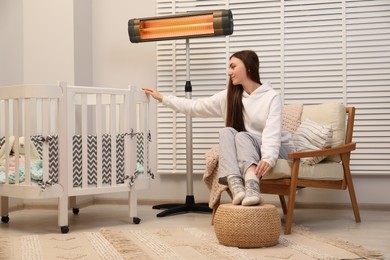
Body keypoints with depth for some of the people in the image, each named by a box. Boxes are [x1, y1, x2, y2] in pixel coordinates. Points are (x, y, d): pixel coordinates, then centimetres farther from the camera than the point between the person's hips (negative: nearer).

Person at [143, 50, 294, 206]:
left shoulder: (271, 96, -9)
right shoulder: (229, 96, 5)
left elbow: (272, 132, -23)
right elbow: (195, 107, 8)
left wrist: (268, 158, -42)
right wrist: (162, 98, 6)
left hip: (276, 149, -4)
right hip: (246, 151, 4)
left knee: (242, 136, -33)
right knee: (227, 132, -27)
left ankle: (251, 187, -61)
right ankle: (235, 186, -51)